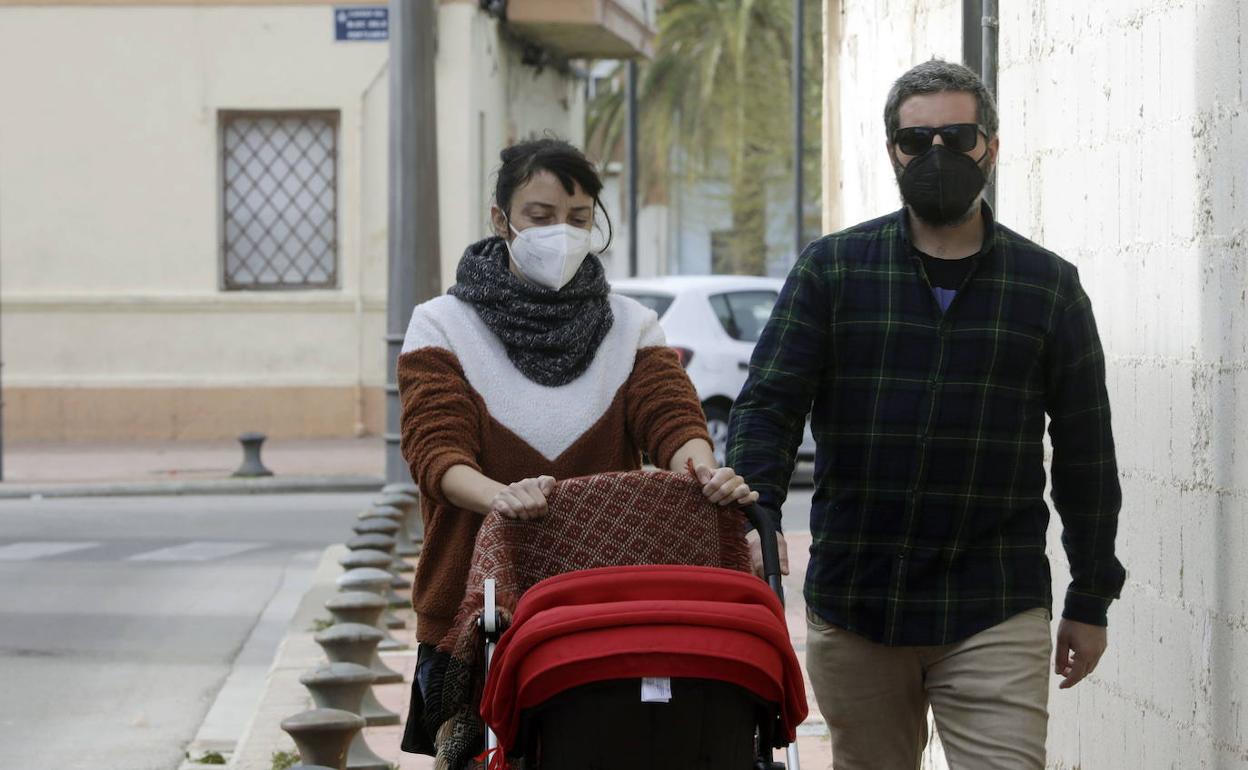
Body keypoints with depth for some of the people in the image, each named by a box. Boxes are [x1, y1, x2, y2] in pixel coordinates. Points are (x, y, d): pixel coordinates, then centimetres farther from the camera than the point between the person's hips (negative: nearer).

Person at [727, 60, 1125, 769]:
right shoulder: (833, 269, 5)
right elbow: (769, 405, -1)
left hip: (996, 612, -1)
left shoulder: (1049, 285, 6)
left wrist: (1091, 602, 9)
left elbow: (1085, 452, 9)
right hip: (852, 606, 1)